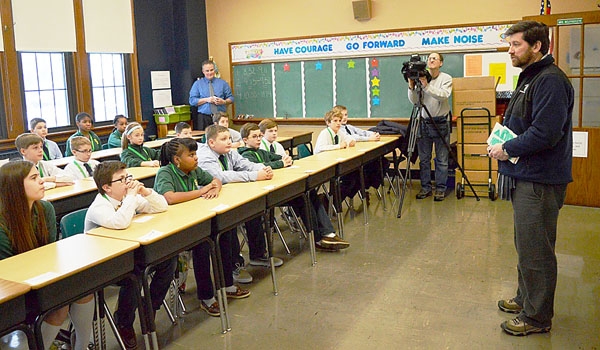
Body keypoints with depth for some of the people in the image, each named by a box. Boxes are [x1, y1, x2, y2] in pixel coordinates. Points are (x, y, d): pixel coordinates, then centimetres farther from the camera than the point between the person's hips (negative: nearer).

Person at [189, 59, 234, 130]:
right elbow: (192, 101, 1)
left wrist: (224, 102, -11)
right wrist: (206, 100, -12)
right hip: (204, 118, -1)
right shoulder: (197, 84, 9)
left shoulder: (222, 83, 13)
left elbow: (231, 98, 11)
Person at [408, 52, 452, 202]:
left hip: (440, 123, -2)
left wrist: (427, 86, -30)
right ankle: (425, 188, 18)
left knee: (442, 160, 2)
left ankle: (440, 189, 11)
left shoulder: (446, 78, -3)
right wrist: (411, 87, -18)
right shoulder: (420, 78, 3)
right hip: (423, 122, 3)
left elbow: (444, 95, -21)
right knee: (424, 159, 8)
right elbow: (414, 101, -2)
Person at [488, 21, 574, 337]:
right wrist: (502, 144, 5)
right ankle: (526, 298, 37)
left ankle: (537, 317, 14)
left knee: (535, 251, 0)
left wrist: (507, 150, -15)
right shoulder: (530, 78, 15)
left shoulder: (550, 81, -18)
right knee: (526, 245, 21)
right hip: (525, 176, 11)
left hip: (540, 181, -11)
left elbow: (546, 132, -27)